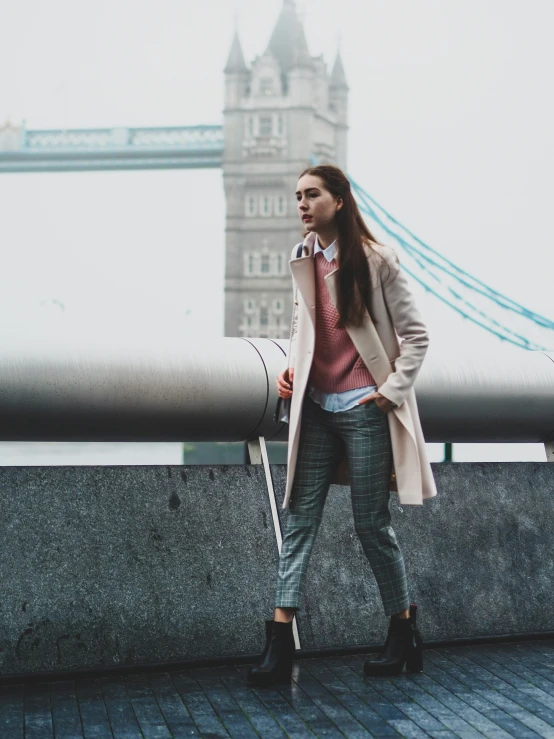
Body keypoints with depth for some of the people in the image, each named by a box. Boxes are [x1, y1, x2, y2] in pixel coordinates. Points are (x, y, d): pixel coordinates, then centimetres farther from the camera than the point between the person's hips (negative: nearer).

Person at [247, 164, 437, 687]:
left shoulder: (375, 260, -6)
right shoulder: (302, 262, 11)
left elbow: (415, 335, -4)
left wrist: (393, 390, -10)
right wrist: (289, 368, 5)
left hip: (364, 409, -5)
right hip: (316, 409, 5)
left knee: (371, 523, 2)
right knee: (299, 518, -2)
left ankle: (404, 630, 21)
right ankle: (279, 642, -5)